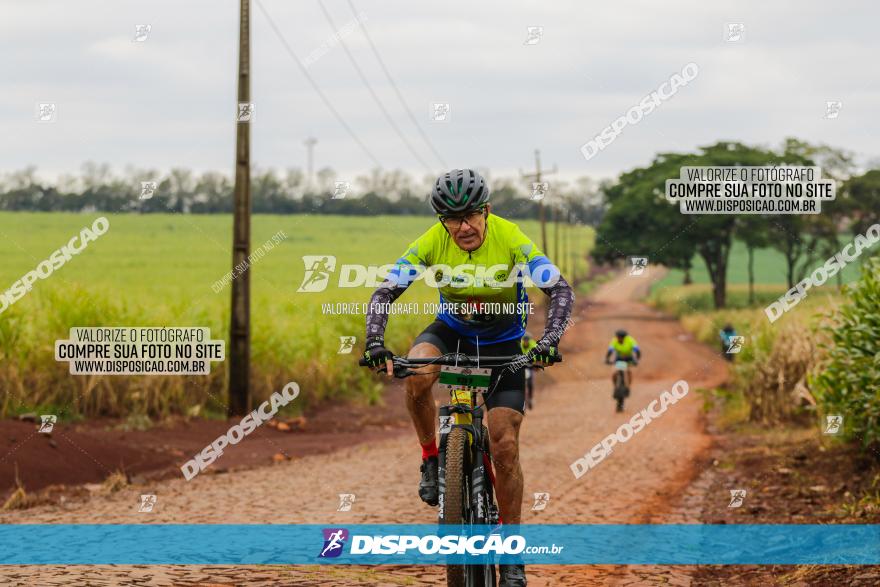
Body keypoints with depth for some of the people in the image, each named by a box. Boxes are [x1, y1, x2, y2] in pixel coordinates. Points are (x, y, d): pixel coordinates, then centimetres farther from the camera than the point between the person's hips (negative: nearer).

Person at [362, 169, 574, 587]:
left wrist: (549, 341, -43)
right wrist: (375, 342, -37)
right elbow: (384, 293, -21)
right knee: (417, 375, -34)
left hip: (504, 341, -1)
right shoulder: (431, 242, -21)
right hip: (452, 329, 1)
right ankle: (431, 459, -8)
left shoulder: (510, 239, -25)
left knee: (504, 445, -10)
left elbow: (560, 290, -28)